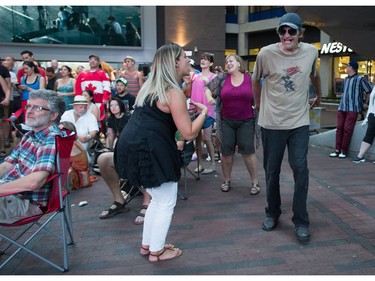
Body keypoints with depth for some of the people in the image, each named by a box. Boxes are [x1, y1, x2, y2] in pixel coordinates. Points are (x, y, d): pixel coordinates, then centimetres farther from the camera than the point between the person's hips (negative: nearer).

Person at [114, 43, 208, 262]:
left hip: (135, 146, 10)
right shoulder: (173, 93, -12)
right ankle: (157, 251, 23)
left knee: (158, 199, 22)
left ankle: (147, 245, 34)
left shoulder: (151, 86, 15)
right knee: (167, 203, 8)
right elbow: (189, 134, -14)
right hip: (150, 150, -10)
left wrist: (185, 109, 24)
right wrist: (204, 112, 1)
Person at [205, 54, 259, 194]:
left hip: (246, 121, -1)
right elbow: (208, 88, 12)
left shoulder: (250, 78, 2)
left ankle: (255, 182, 13)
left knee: (248, 151, -1)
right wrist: (209, 97, -7)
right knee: (226, 151, 7)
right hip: (226, 121, 1)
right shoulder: (222, 78, 3)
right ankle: (226, 180, 24)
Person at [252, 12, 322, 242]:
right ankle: (272, 213, 30)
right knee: (271, 171, 10)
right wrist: (259, 105, 15)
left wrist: (319, 96, 32)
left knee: (300, 168, -6)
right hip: (272, 123, -1)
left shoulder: (311, 52, -1)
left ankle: (301, 221, 10)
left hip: (299, 122, 1)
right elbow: (256, 81, 7)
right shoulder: (266, 53, -10)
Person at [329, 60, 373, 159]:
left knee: (347, 129, -6)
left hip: (353, 109, -6)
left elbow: (370, 91, -3)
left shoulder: (360, 79, -4)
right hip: (342, 108, 6)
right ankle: (338, 150, 7)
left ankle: (344, 151, 1)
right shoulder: (345, 79, 16)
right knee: (339, 128, 3)